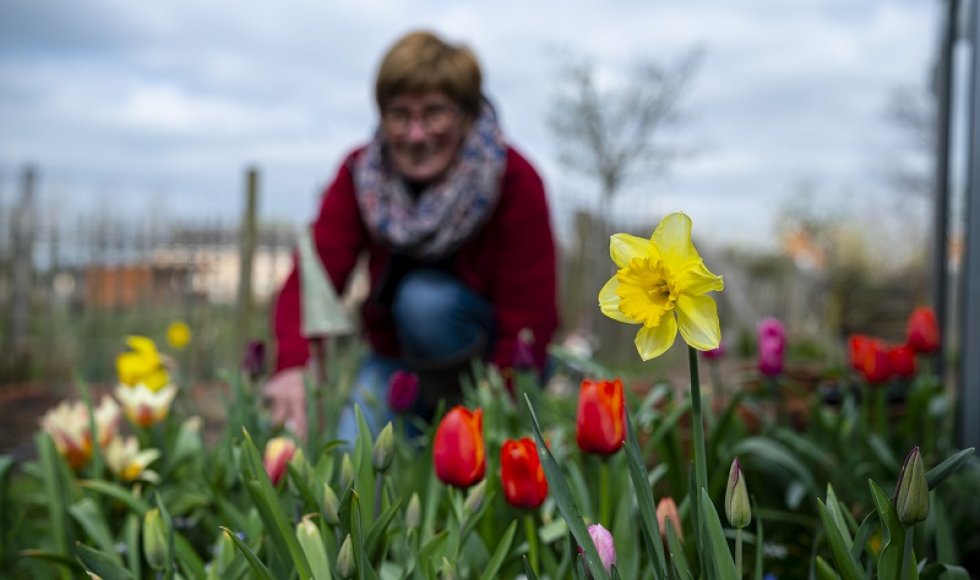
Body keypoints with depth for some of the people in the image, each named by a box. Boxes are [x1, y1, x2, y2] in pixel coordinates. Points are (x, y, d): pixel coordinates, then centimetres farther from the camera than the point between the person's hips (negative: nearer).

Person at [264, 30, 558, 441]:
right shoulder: (360, 174, -12)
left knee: (424, 298, -32)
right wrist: (293, 366, -44)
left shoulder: (516, 183, -21)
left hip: (489, 358, -2)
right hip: (397, 358, 3)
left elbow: (526, 321, -23)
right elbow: (311, 279, -24)